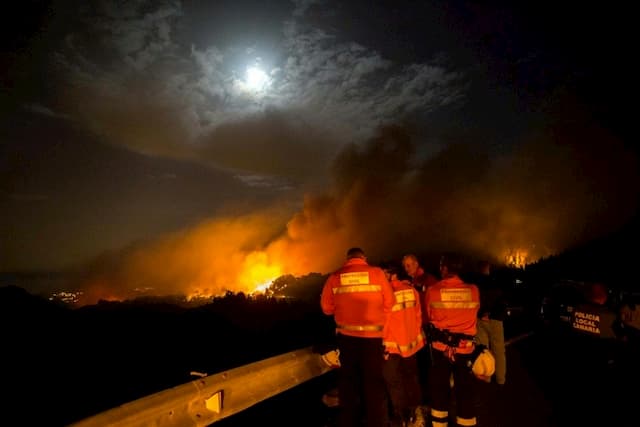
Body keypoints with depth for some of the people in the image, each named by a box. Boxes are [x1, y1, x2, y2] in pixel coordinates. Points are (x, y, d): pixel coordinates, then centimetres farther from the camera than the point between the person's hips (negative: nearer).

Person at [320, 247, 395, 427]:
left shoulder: (334, 277, -3)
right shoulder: (377, 273, -5)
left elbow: (326, 307, 1)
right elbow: (390, 303, -4)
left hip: (346, 336, 2)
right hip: (373, 336, -1)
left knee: (348, 381, 18)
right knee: (374, 382, 14)